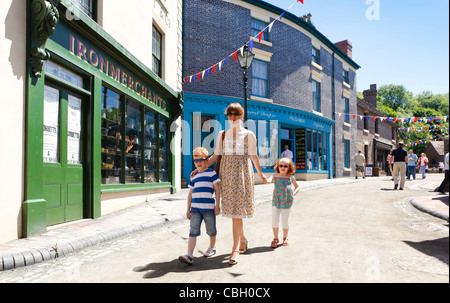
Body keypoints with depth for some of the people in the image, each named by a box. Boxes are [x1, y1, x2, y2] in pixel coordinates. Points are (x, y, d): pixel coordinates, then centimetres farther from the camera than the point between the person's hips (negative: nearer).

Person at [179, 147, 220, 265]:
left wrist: (217, 205, -4)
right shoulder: (194, 177, 16)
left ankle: (212, 247, 36)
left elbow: (217, 190, 1)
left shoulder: (211, 173, 3)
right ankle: (189, 256, -7)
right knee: (193, 231, -4)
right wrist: (188, 209, 17)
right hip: (195, 208, 4)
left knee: (211, 230, 11)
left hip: (208, 207, -3)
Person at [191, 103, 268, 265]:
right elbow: (215, 156, 11)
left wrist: (260, 174, 19)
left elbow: (254, 156, 12)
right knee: (232, 210, 7)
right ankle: (242, 240, 27)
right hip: (226, 173, 3)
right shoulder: (222, 134, 11)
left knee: (237, 211, -8)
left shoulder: (249, 135, 4)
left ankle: (236, 249, -3)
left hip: (243, 173, -3)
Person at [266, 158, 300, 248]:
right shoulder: (275, 176, 3)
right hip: (276, 201, 0)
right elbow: (269, 181, -17)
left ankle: (285, 238, 28)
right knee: (274, 219, -6)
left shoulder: (290, 177, 5)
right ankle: (275, 238, 13)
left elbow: (297, 187, 18)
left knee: (285, 220, 8)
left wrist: (294, 194, 1)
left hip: (287, 202, 0)